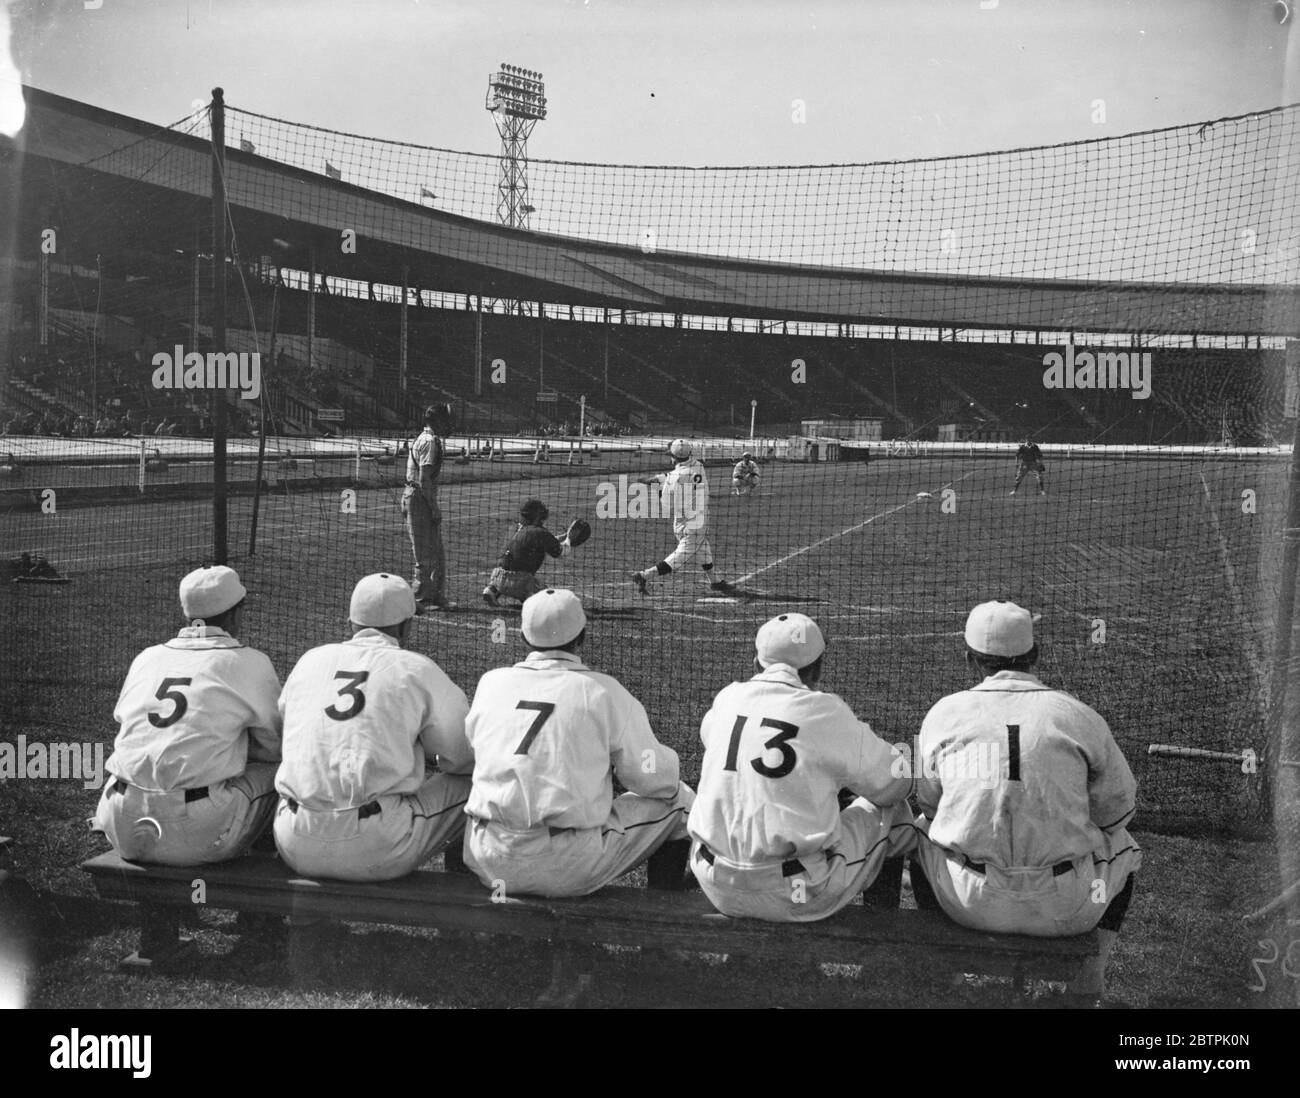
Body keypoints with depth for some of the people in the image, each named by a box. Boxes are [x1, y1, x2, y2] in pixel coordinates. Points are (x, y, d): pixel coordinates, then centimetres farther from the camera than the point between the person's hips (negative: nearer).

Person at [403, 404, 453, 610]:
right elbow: (424, 478, -21)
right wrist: (434, 508, -19)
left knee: (437, 553, 14)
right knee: (426, 555, -4)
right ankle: (420, 598, 1)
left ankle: (436, 597, 21)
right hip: (421, 499, -10)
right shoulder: (430, 441, -15)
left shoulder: (421, 439, 17)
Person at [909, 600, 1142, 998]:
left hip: (969, 902, 1)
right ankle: (1088, 985, 32)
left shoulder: (945, 712, -1)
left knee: (922, 833, 32)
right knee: (1122, 849, 31)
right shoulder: (1080, 717, -3)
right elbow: (1117, 806, 6)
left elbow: (928, 799, 11)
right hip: (1066, 910, 0)